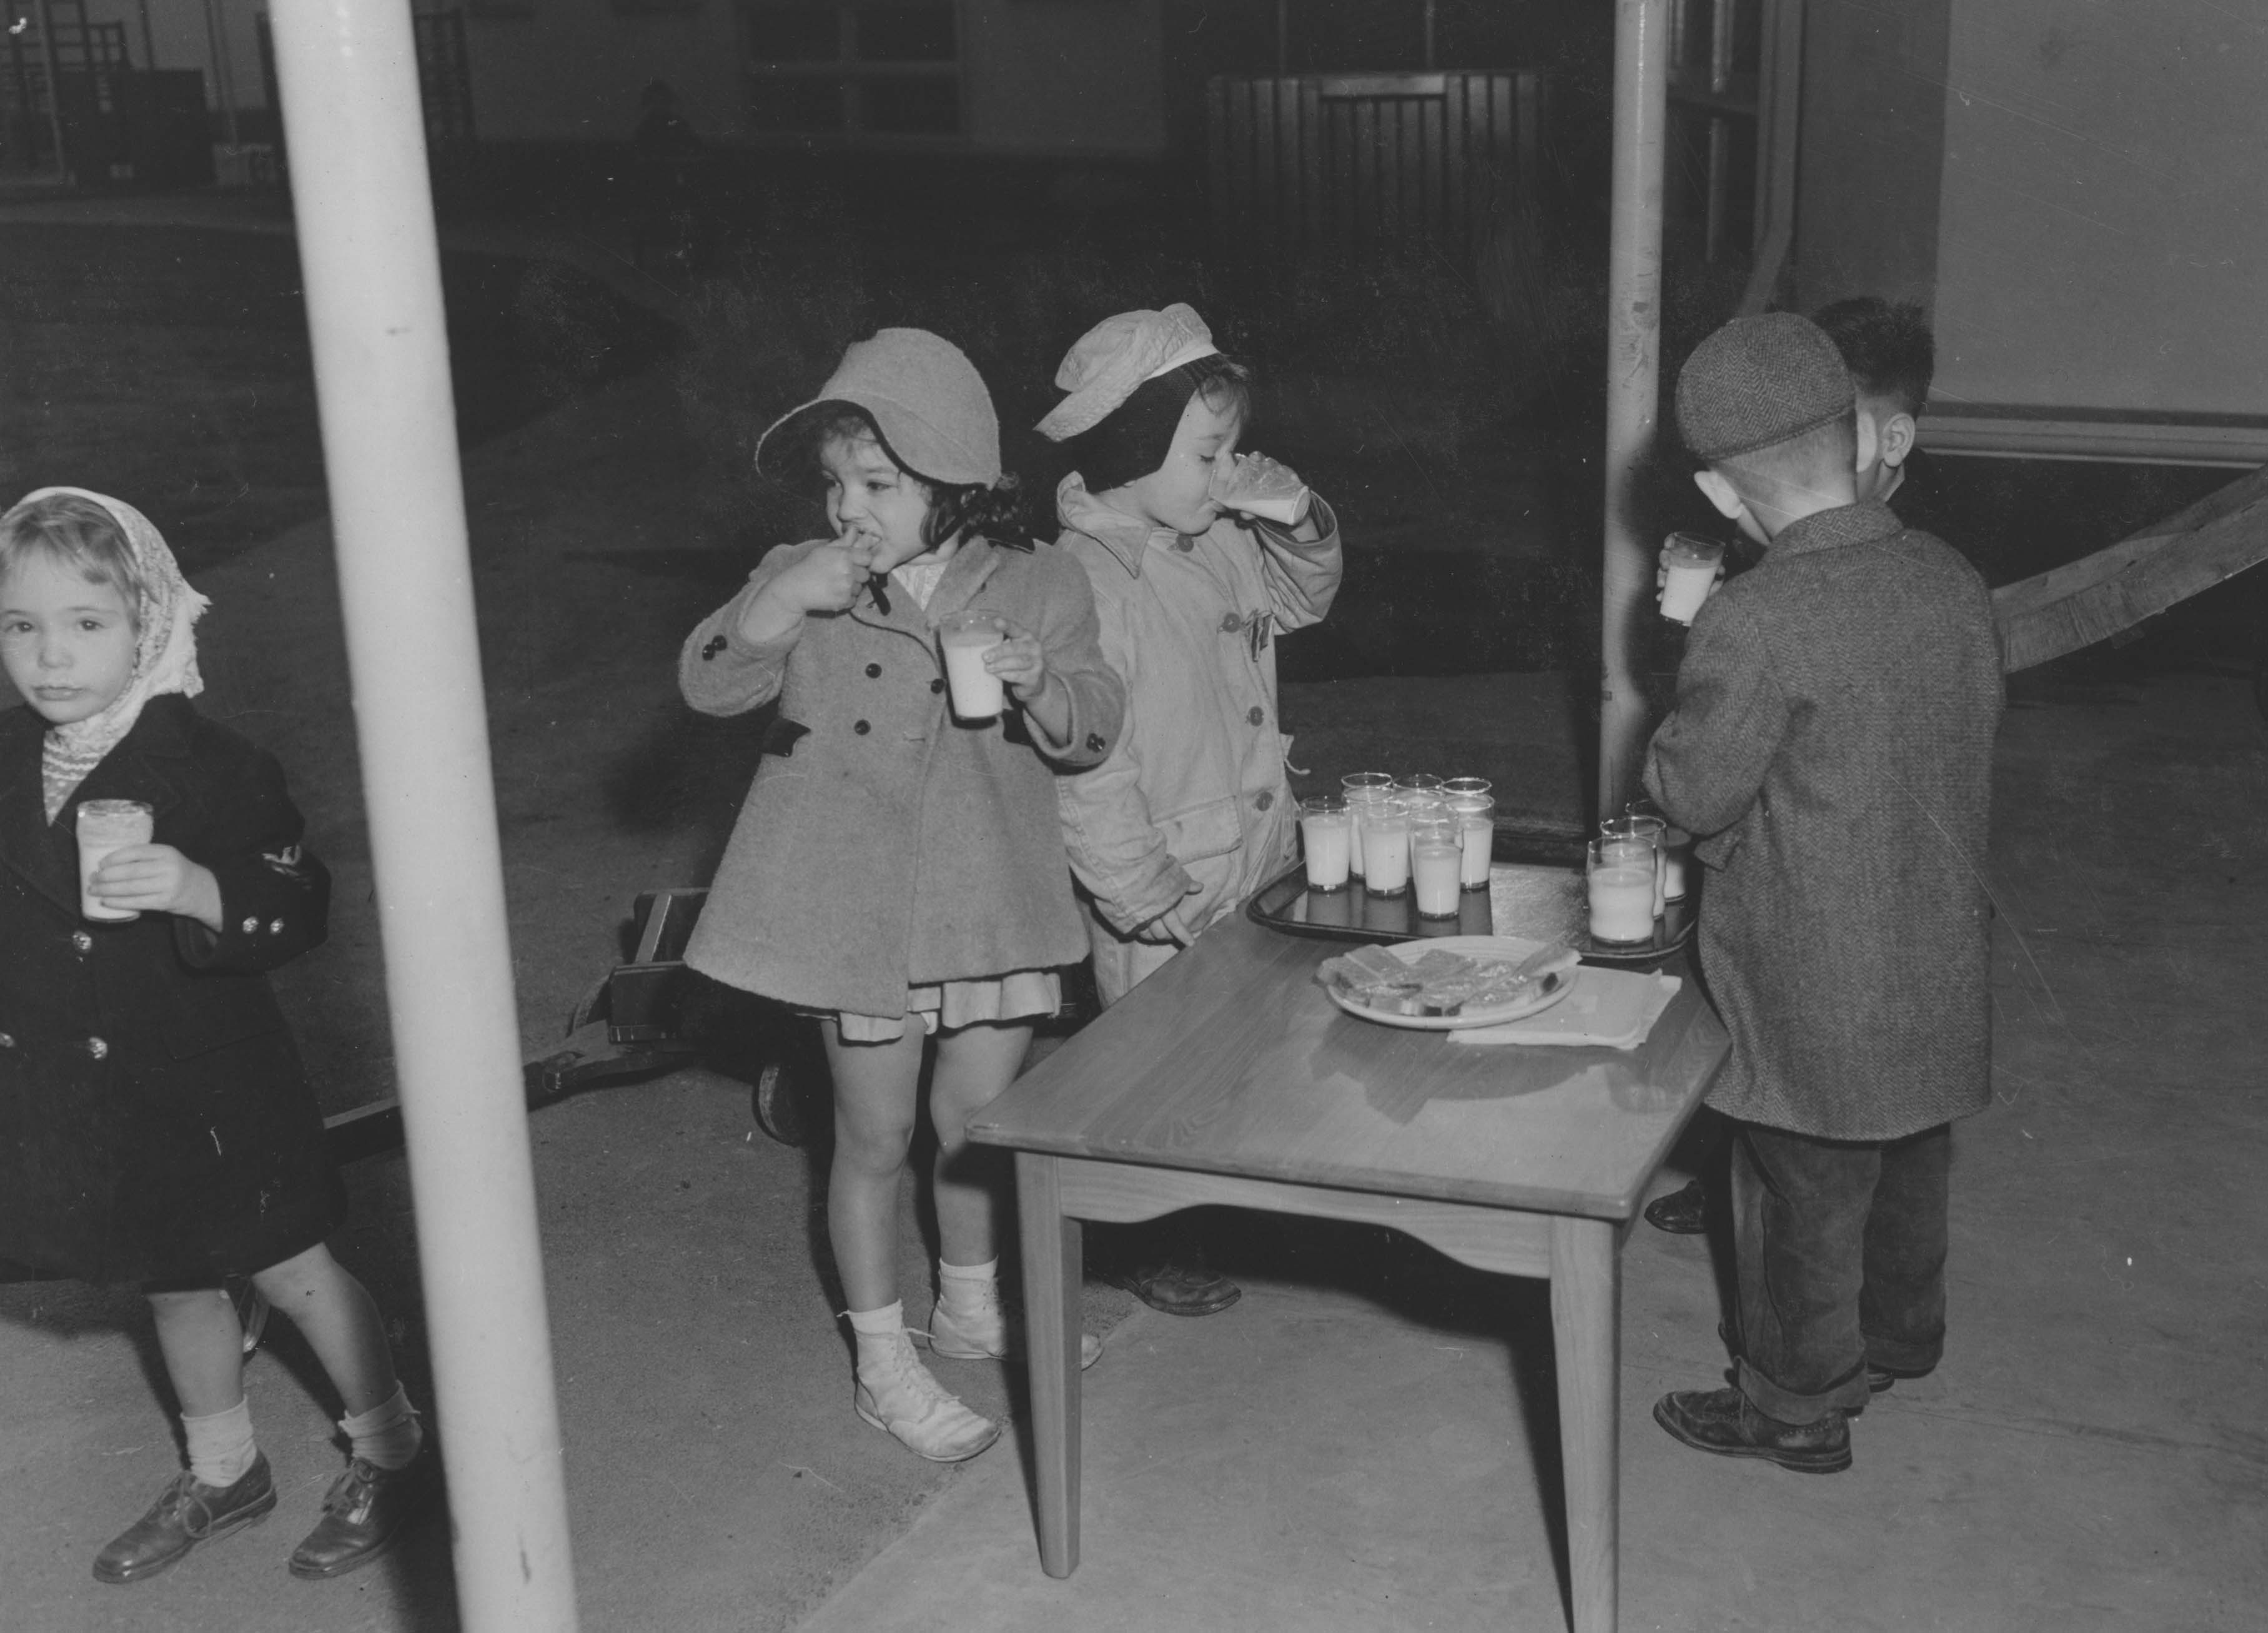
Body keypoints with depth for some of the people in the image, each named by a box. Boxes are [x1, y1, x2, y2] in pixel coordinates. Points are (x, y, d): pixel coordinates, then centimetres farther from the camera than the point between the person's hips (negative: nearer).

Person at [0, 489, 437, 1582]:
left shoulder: (205, 765, -19)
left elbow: (297, 908, -21)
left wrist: (200, 893, -37)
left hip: (207, 1084, -6)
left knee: (290, 1268, 8)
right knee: (174, 1285, 21)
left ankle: (392, 1453, 28)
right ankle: (223, 1472, 41)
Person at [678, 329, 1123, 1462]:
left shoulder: (1037, 585, -3)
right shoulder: (802, 582, -4)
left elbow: (1094, 729, -2)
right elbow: (707, 686, -9)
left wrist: (1043, 686, -24)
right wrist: (778, 604, -24)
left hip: (989, 905, 2)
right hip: (856, 909, -1)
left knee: (980, 1122, 15)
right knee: (875, 1138, 8)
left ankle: (969, 1307, 41)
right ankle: (884, 1364, 23)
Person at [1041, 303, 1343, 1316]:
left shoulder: (1221, 543, 1)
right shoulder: (1083, 582, -24)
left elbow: (1301, 602, 22)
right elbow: (1083, 772, -24)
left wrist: (1300, 521, 1)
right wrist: (1155, 902, -22)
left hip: (1255, 871, 8)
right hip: (1166, 906, -7)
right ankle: (1148, 1249, 32)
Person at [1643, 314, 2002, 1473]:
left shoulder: (1755, 624, -26)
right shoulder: (1955, 583, -4)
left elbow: (1693, 792, -17)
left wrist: (1696, 674, -1)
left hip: (1817, 994, -7)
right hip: (1940, 966, 7)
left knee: (1804, 1200, 11)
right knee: (1908, 1167, 26)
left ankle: (1796, 1407, 28)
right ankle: (1897, 1342, 48)